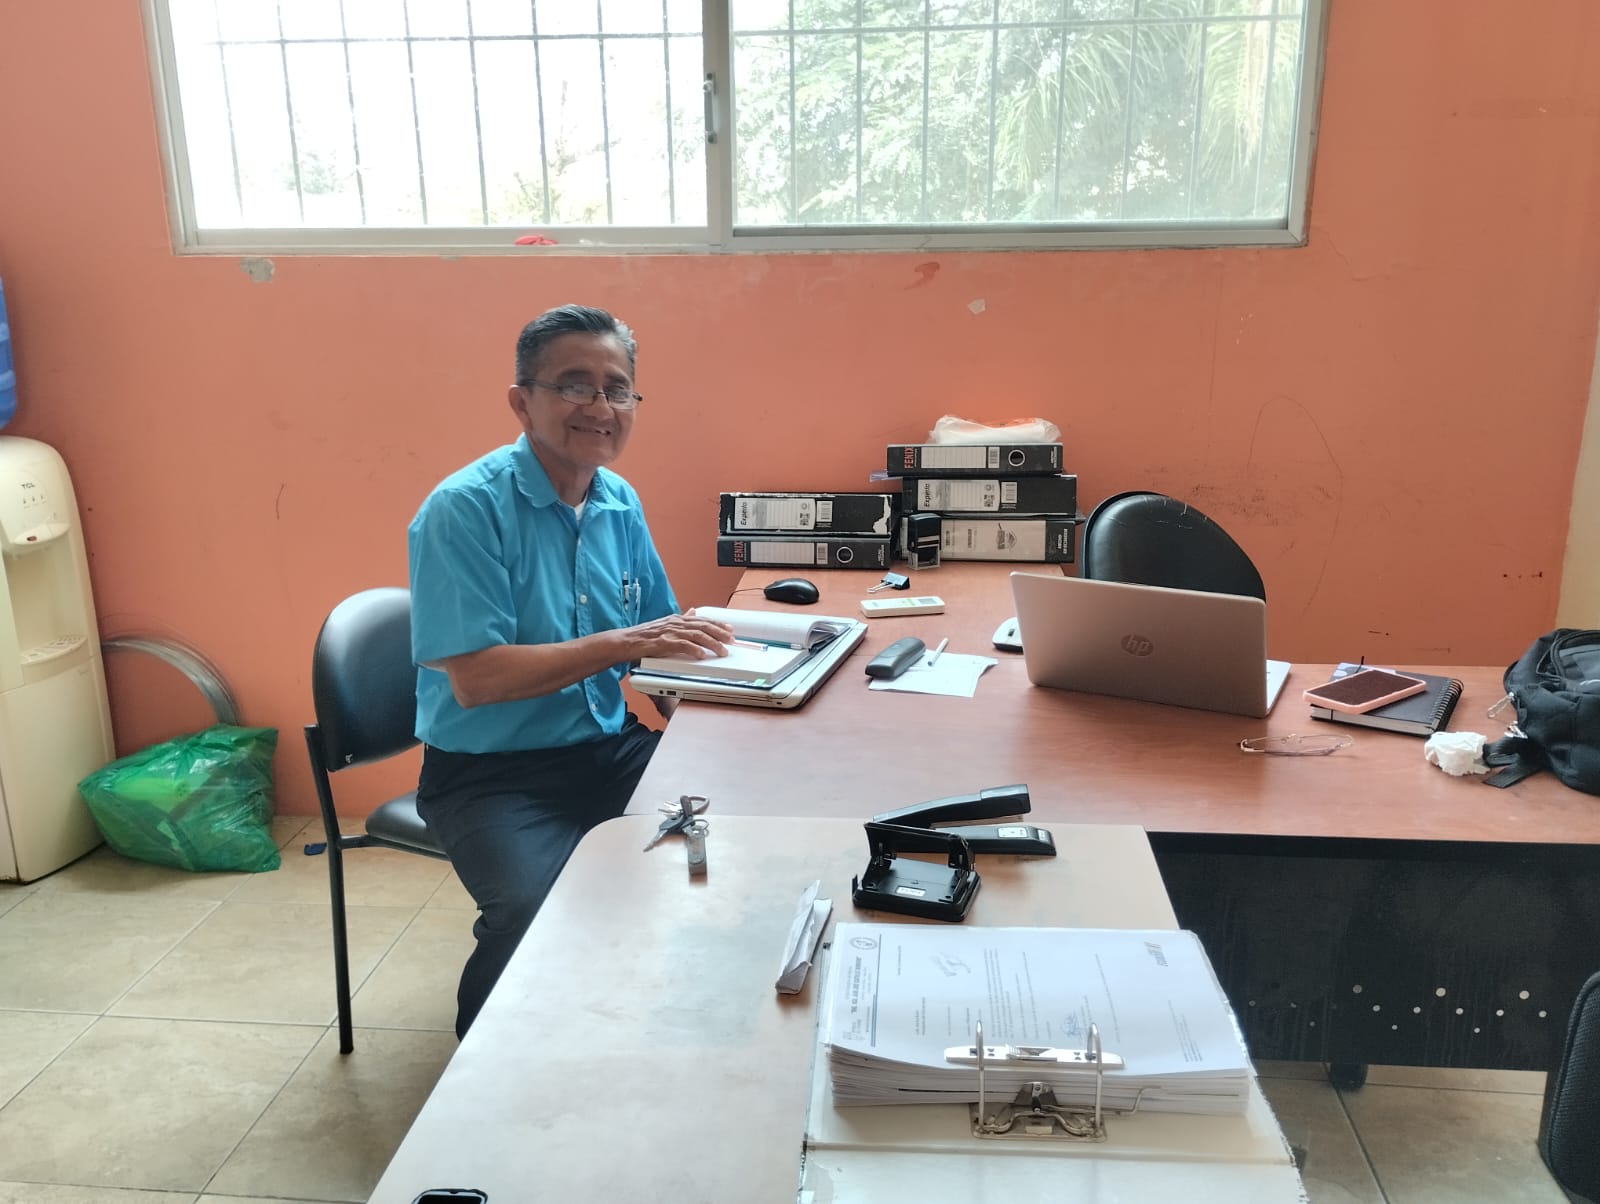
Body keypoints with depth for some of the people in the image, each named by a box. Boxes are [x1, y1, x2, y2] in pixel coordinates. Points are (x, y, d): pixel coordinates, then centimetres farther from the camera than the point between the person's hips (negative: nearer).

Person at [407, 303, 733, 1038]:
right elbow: (473, 679, -21)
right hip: (490, 775, -6)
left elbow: (654, 633, 17)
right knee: (534, 910, -31)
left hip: (608, 750, 6)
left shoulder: (621, 504, 7)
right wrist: (622, 644, -23)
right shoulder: (465, 509, -14)